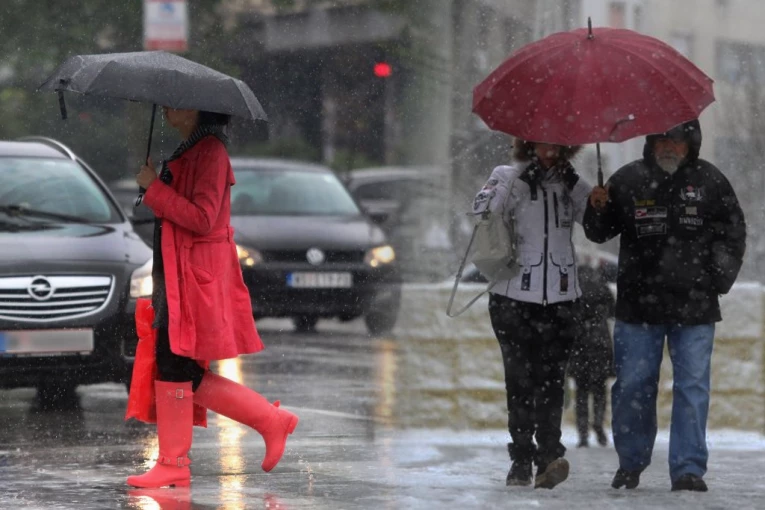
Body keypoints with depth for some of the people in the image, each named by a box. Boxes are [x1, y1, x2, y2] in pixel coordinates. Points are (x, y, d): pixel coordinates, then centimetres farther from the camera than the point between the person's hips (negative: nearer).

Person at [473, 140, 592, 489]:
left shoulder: (569, 183, 14)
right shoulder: (507, 177, 6)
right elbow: (482, 211, -12)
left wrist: (574, 184, -8)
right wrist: (521, 179, -17)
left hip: (559, 298, 2)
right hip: (512, 297, -2)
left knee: (551, 378, -8)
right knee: (520, 379, -2)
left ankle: (550, 456, -14)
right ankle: (521, 458, 3)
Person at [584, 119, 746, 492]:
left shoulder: (710, 182, 4)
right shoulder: (628, 180, 4)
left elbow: (732, 234, 11)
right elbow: (600, 234, 11)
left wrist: (720, 277, 0)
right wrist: (597, 210, -10)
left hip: (694, 307, 0)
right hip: (639, 304, 1)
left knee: (692, 386, -2)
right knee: (632, 385, 5)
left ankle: (689, 468, 2)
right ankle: (631, 464, 21)